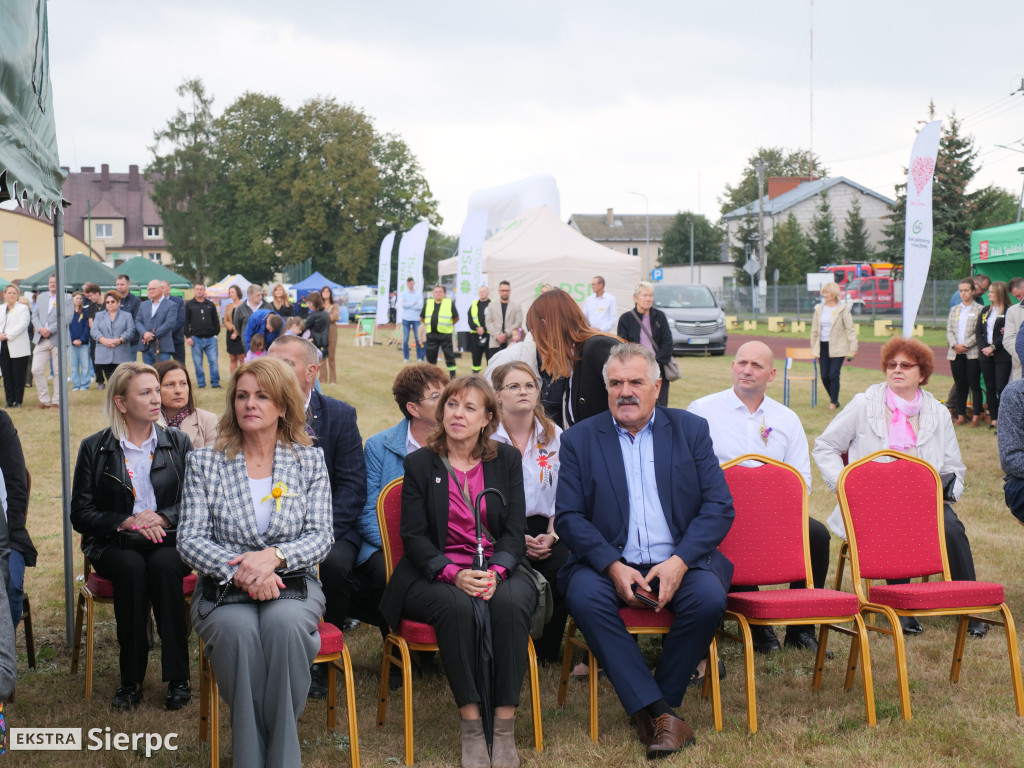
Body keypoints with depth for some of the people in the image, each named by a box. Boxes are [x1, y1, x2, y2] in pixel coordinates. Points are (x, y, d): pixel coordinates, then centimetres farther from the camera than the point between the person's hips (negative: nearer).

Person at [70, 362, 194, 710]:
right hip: (115, 546, 0)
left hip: (168, 541, 0)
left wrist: (163, 518, -16)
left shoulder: (178, 443, 11)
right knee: (131, 567, -34)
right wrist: (126, 522, -14)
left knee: (163, 566, -33)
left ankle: (178, 678, -28)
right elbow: (81, 514, 2)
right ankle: (131, 679, -25)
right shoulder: (94, 448, 7)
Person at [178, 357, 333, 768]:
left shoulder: (310, 459, 8)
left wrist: (273, 557, -20)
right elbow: (190, 539, -2)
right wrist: (239, 571, -20)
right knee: (237, 628, -35)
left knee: (284, 623, -35)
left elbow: (320, 537, 0)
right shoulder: (204, 462, 7)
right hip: (223, 588, 0)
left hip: (293, 583, 0)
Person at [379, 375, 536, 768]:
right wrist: (454, 574, -18)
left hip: (497, 570, 1)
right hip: (435, 574, -1)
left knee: (510, 603, -33)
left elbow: (515, 530, 4)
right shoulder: (419, 463, 7)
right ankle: (471, 728, -28)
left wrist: (496, 572, -17)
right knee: (458, 607, -35)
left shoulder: (507, 460, 10)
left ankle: (505, 727, -27)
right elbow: (414, 536, 0)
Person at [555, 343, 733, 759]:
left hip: (680, 562, 0)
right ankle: (661, 714, -27)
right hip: (609, 563, 0)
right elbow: (568, 517, -1)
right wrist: (614, 566, -17)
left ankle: (653, 711, -11)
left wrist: (679, 561, -15)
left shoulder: (691, 429, 8)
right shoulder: (580, 438, 7)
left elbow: (720, 506, 1)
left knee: (709, 598, -30)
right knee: (585, 596, -32)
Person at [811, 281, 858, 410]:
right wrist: (813, 347, 15)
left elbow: (850, 329, -4)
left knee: (833, 375, -10)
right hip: (823, 347, 5)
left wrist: (853, 347, -9)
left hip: (837, 348, -4)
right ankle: (833, 399, 21)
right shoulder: (819, 309, 9)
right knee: (824, 376, 2)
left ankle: (833, 402, 1)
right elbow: (814, 329, 16)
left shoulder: (843, 309, -3)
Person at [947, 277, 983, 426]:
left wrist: (966, 345, -14)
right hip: (956, 353, 4)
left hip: (973, 353, -4)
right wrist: (954, 345, -7)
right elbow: (949, 330, 10)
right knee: (960, 386, 7)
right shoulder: (954, 310, 17)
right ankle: (961, 416, 11)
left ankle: (976, 417, 0)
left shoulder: (980, 310, 0)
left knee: (975, 386, -3)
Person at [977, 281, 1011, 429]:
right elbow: (978, 331, 10)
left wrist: (993, 347, -15)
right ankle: (993, 419, 14)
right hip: (985, 355, 6)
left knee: (1001, 388, -8)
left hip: (1002, 355, -6)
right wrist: (983, 348, -4)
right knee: (990, 388, 8)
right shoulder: (985, 311, 14)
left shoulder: (1009, 311, -6)